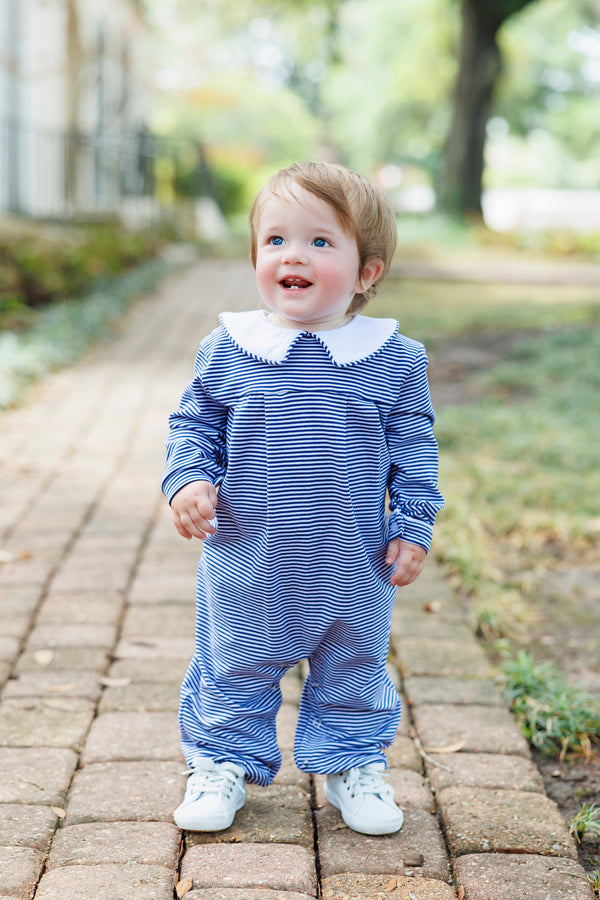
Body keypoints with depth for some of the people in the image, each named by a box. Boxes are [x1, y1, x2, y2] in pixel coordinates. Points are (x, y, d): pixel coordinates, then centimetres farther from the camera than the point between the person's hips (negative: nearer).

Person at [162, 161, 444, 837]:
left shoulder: (394, 359, -6)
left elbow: (413, 451, 2)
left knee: (353, 673, 17)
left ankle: (353, 766, 37)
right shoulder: (226, 349, -6)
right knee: (232, 672, 14)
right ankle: (223, 763, 34)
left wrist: (413, 527, -2)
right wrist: (189, 479, -12)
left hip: (354, 571, 0)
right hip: (246, 565, 0)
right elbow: (193, 426, 4)